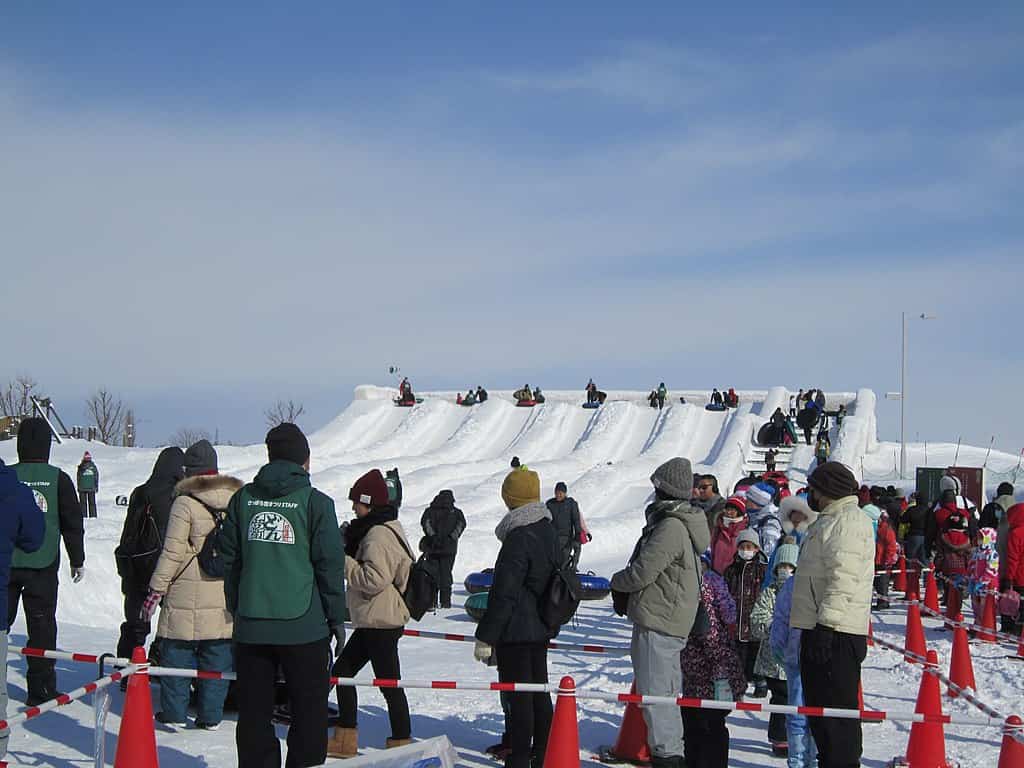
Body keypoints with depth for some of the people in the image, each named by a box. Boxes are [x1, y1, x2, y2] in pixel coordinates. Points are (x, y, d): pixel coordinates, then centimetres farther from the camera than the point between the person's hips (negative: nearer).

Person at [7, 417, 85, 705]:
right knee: (42, 626, 4)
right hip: (43, 564, -1)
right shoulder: (58, 479, -2)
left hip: (6, 562, 1)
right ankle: (41, 689, 5)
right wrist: (78, 560, 12)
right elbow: (73, 522, 2)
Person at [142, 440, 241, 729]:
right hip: (225, 597, 4)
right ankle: (211, 715, 14)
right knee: (217, 657, 10)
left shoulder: (185, 503, -9)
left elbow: (172, 552, -10)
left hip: (187, 596, -4)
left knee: (178, 651, 7)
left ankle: (174, 713, 13)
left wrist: (156, 589, -4)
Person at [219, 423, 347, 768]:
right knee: (309, 713, 6)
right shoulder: (316, 503, -5)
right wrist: (336, 617, 4)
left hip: (250, 626, 4)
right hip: (303, 626, -3)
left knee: (254, 713, 11)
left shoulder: (243, 498, 6)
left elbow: (228, 558, 9)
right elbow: (330, 564, -5)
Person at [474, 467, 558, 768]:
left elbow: (504, 595, -21)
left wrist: (485, 637, -17)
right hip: (542, 629, 9)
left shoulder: (519, 538, -20)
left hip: (515, 630, -9)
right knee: (539, 691, 16)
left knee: (518, 697, -2)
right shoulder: (549, 531, 8)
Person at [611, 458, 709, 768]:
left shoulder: (670, 527, -18)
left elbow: (642, 571, -19)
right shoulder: (683, 523, 15)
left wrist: (617, 582, 0)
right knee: (664, 690, 18)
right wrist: (628, 591, 14)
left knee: (655, 692, -7)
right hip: (670, 621, 11)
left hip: (658, 621, -11)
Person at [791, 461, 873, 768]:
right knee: (819, 705, 16)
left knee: (835, 707, -10)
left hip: (836, 632, -11)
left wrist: (827, 624, -25)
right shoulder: (831, 519, 23)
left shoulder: (849, 520, -11)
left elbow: (844, 578, -21)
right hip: (821, 629, 11)